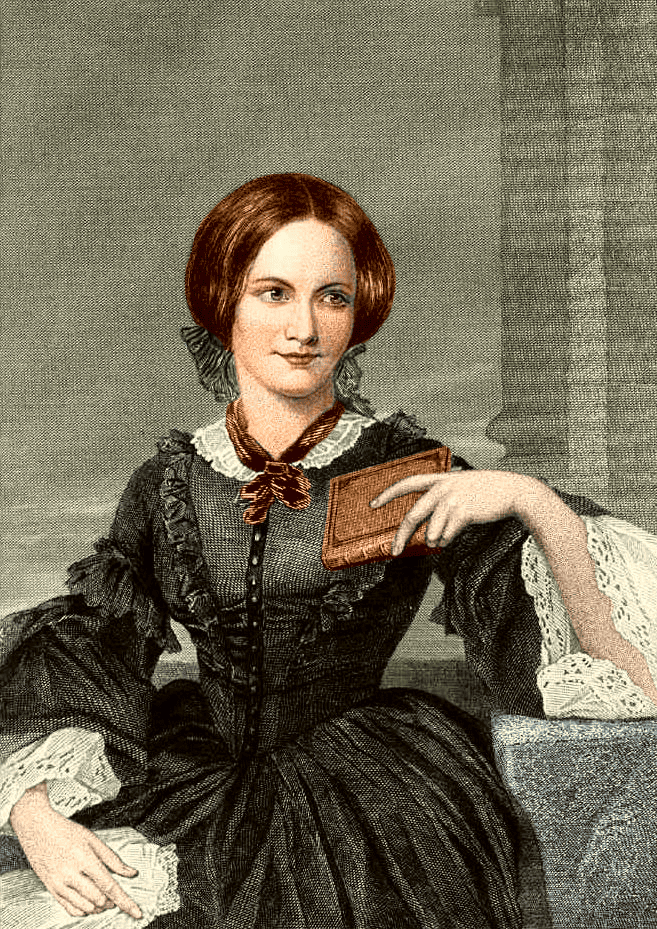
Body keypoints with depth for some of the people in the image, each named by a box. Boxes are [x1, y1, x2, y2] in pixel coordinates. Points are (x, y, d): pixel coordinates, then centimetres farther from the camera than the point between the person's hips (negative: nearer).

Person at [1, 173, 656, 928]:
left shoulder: (407, 473, -6)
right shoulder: (168, 483, 3)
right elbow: (71, 664, 8)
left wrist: (536, 502, -23)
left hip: (365, 809, -2)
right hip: (198, 793, 3)